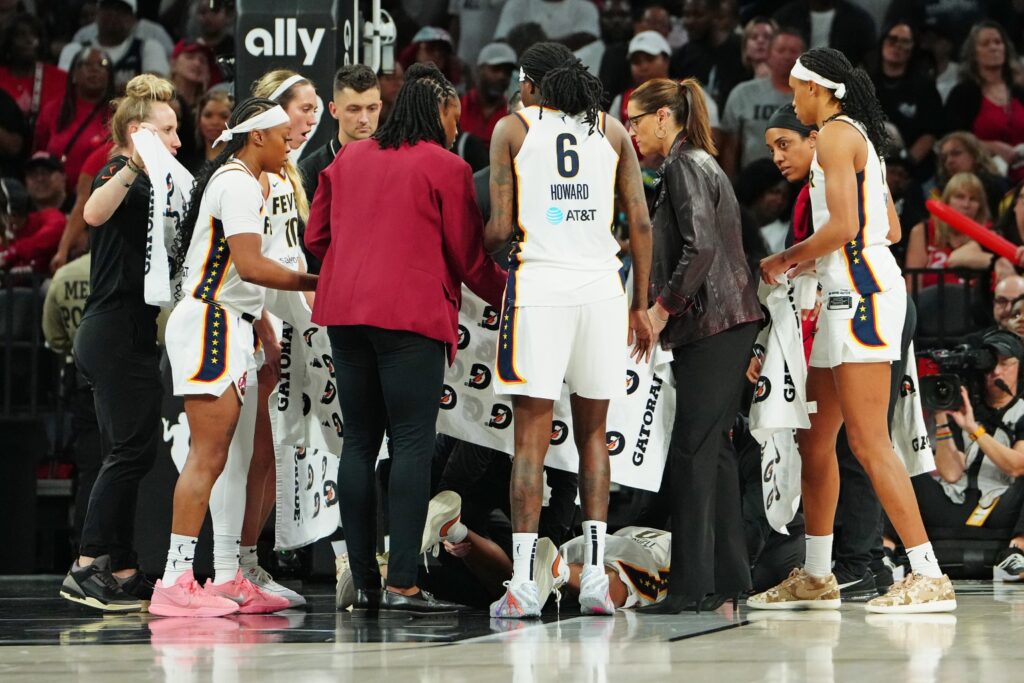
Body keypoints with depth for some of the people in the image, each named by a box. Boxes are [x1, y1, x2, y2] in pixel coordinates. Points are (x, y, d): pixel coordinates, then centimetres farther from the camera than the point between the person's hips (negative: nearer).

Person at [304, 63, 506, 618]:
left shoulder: (348, 159, 15)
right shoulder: (445, 167, -1)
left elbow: (316, 236, 18)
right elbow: (468, 257, 1)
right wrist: (510, 298, 17)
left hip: (345, 313, 6)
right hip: (411, 314, -6)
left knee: (359, 443, 8)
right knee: (412, 444, -6)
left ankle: (363, 583, 7)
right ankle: (402, 585, -13)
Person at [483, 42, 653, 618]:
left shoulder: (512, 128, 5)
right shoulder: (611, 129, 12)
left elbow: (500, 228, -2)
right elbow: (641, 223, 7)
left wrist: (487, 251, 20)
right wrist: (641, 306, 13)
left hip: (538, 283, -2)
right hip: (600, 284, 3)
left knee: (531, 437, -1)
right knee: (593, 434, 13)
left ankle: (524, 582, -5)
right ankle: (595, 575, 6)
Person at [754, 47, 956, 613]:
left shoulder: (835, 133, -9)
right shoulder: (858, 136, 21)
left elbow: (843, 226, -19)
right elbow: (890, 229, 24)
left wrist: (785, 259, -4)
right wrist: (809, 258, 27)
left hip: (863, 292, -10)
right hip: (848, 296, 10)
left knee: (868, 441, -14)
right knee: (815, 439, 14)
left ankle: (928, 576, -17)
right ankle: (816, 578, 21)